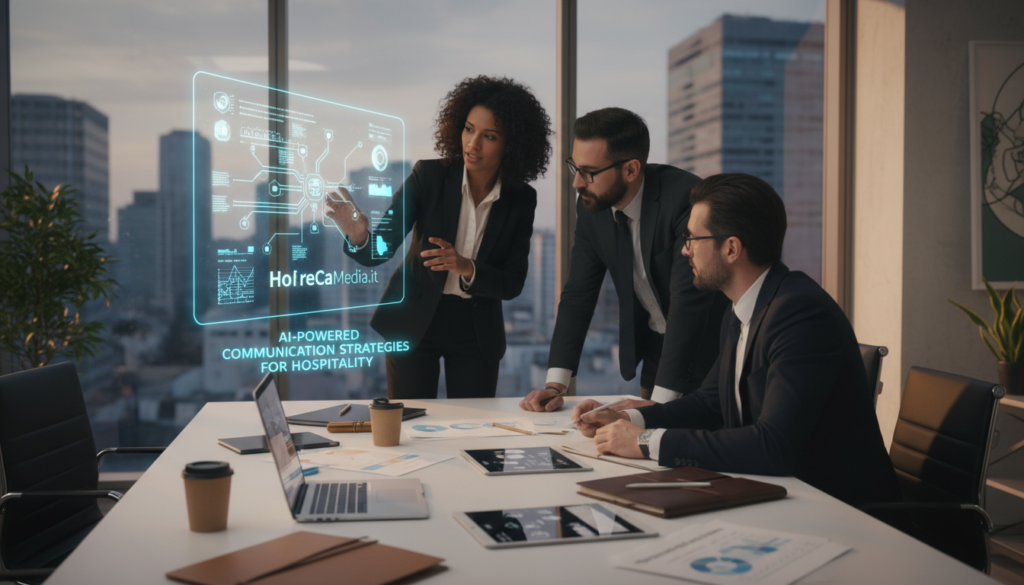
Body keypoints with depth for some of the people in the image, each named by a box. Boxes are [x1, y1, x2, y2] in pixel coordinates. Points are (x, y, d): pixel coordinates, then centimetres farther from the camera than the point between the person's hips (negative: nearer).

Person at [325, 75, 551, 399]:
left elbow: (513, 284, -8)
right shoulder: (429, 175, -12)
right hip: (414, 322, -1)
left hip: (476, 330, 2)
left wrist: (467, 268, -26)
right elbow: (380, 251, -17)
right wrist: (359, 236, -39)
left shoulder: (521, 199, -6)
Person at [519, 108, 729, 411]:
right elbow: (578, 294, -3)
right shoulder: (591, 206, -8)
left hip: (708, 346, -5)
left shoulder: (686, 199, -29)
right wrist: (555, 384, -12)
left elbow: (689, 301, -33)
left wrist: (659, 402, -35)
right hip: (656, 348, 6)